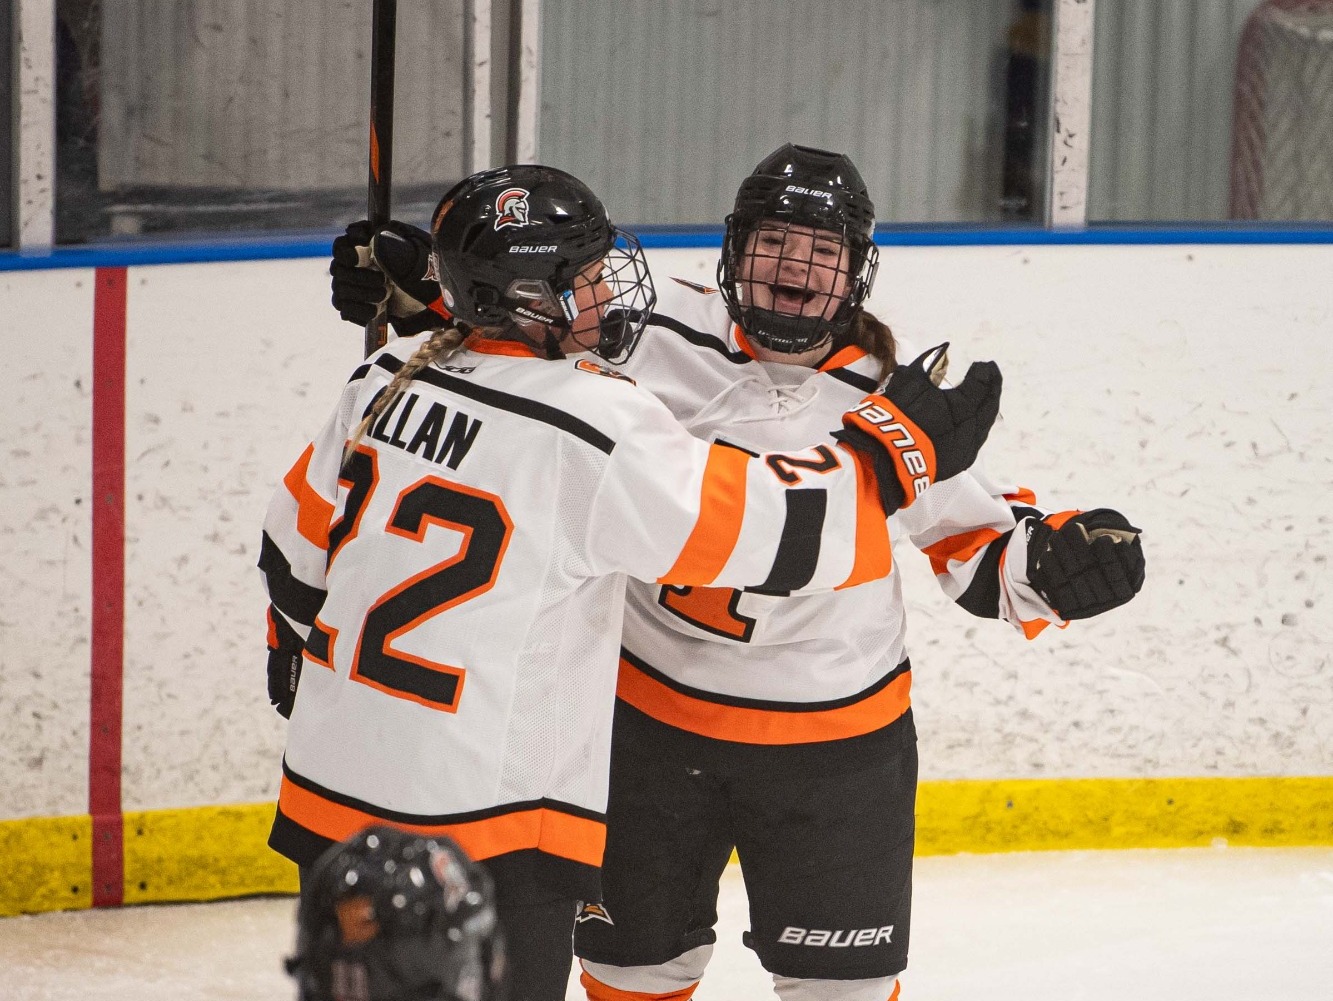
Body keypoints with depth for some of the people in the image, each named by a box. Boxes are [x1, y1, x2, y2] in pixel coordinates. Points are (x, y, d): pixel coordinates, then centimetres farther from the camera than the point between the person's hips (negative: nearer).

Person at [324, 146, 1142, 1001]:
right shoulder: (658, 336, -8)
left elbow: (978, 535, 1)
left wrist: (1055, 557, -19)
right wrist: (415, 285, -10)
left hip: (835, 731, 0)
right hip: (653, 711, 1)